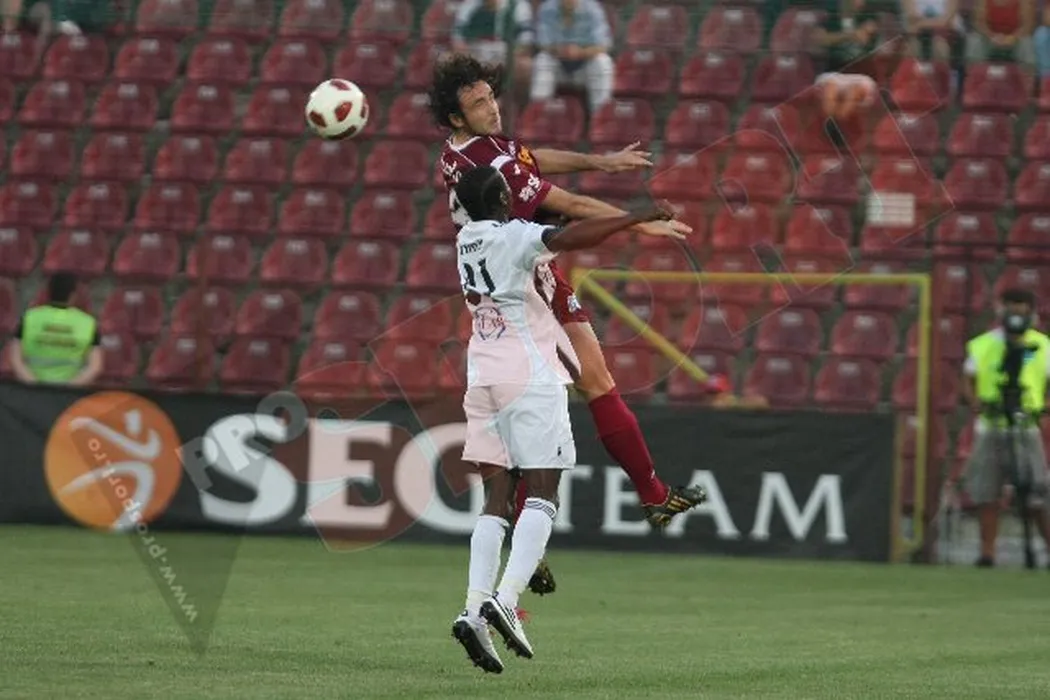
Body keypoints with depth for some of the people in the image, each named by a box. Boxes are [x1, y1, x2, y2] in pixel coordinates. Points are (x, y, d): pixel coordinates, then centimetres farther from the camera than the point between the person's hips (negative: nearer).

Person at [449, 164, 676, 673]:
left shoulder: (466, 239, 12)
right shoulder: (516, 235, -9)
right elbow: (567, 238, -28)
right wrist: (636, 219, -26)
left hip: (482, 376, 7)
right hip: (530, 374, -7)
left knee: (497, 499, 5)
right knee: (542, 492, -7)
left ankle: (474, 610, -9)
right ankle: (506, 599, -24)